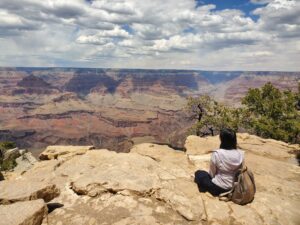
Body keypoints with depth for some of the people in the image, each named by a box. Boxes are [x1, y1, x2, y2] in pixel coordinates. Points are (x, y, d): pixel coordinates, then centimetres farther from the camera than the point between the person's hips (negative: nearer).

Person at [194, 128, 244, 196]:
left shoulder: (216, 154, -24)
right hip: (235, 187, 5)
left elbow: (212, 174, -11)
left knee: (199, 173, 17)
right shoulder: (240, 154, -12)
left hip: (218, 188, -5)